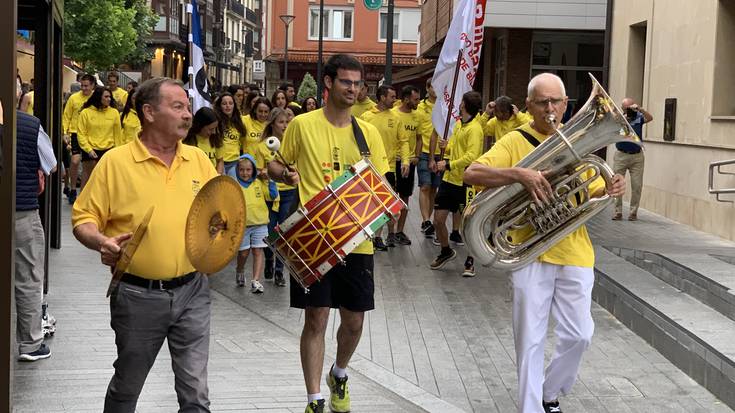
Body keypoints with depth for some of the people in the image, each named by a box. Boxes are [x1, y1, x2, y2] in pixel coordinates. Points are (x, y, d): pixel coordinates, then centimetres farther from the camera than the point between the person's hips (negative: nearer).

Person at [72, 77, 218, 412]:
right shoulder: (115, 162, -5)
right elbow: (83, 218, -3)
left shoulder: (199, 160, 6)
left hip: (192, 290, 3)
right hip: (138, 295, -2)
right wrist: (102, 242, -23)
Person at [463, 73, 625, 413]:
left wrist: (609, 190, -11)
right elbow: (471, 174, -16)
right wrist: (520, 174, -29)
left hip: (575, 254, 3)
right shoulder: (515, 141, -4)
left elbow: (592, 192, 13)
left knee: (578, 336, 6)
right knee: (530, 341, 2)